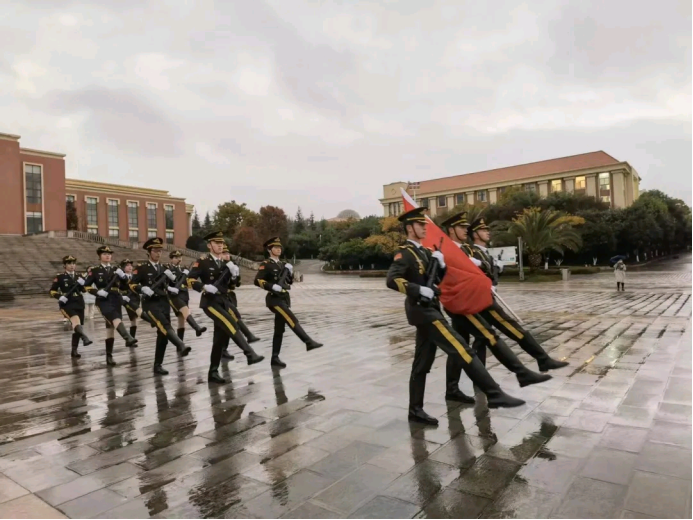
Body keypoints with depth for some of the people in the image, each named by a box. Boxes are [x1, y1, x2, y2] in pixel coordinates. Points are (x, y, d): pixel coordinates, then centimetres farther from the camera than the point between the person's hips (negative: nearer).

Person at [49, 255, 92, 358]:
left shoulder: (79, 276, 14)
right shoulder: (60, 277, 0)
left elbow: (84, 290, 14)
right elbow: (52, 291, 1)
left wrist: (82, 284, -7)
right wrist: (59, 297, -17)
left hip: (79, 304, 5)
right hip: (67, 304, -5)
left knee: (77, 327, 7)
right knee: (76, 321, -32)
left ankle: (74, 351, 16)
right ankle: (84, 338, -54)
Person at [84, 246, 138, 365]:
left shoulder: (115, 269, 13)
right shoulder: (94, 270, 2)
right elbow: (86, 286, 1)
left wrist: (123, 276, -8)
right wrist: (97, 292, -14)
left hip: (116, 300, 4)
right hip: (103, 301, -4)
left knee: (110, 327, 7)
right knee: (116, 320, -30)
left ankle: (109, 356, 14)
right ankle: (128, 339, -52)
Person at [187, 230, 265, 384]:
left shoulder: (224, 263, 12)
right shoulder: (203, 261, -6)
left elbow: (230, 283, 8)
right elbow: (190, 280, -10)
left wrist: (234, 272, -10)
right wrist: (205, 287, -23)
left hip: (223, 301, 7)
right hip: (209, 302, -7)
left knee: (220, 337, 7)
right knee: (230, 324, -26)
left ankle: (213, 372, 16)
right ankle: (250, 354, -31)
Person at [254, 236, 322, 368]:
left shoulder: (283, 264, 17)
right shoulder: (266, 264, -5)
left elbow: (289, 282, 20)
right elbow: (257, 281, -17)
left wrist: (290, 273, 1)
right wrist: (272, 286, -27)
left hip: (285, 298, 8)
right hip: (274, 299, -8)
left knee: (279, 329, 8)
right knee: (292, 320, -22)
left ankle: (275, 358, 13)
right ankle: (309, 342, -28)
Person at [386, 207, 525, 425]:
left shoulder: (424, 252, 18)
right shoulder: (404, 253, -10)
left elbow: (441, 278, 18)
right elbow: (392, 280, -24)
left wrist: (440, 264, -1)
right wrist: (419, 290, -25)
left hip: (429, 310, 10)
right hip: (422, 311, -10)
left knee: (422, 363, 11)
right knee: (463, 350, -12)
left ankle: (416, 410, 18)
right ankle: (494, 395, -9)